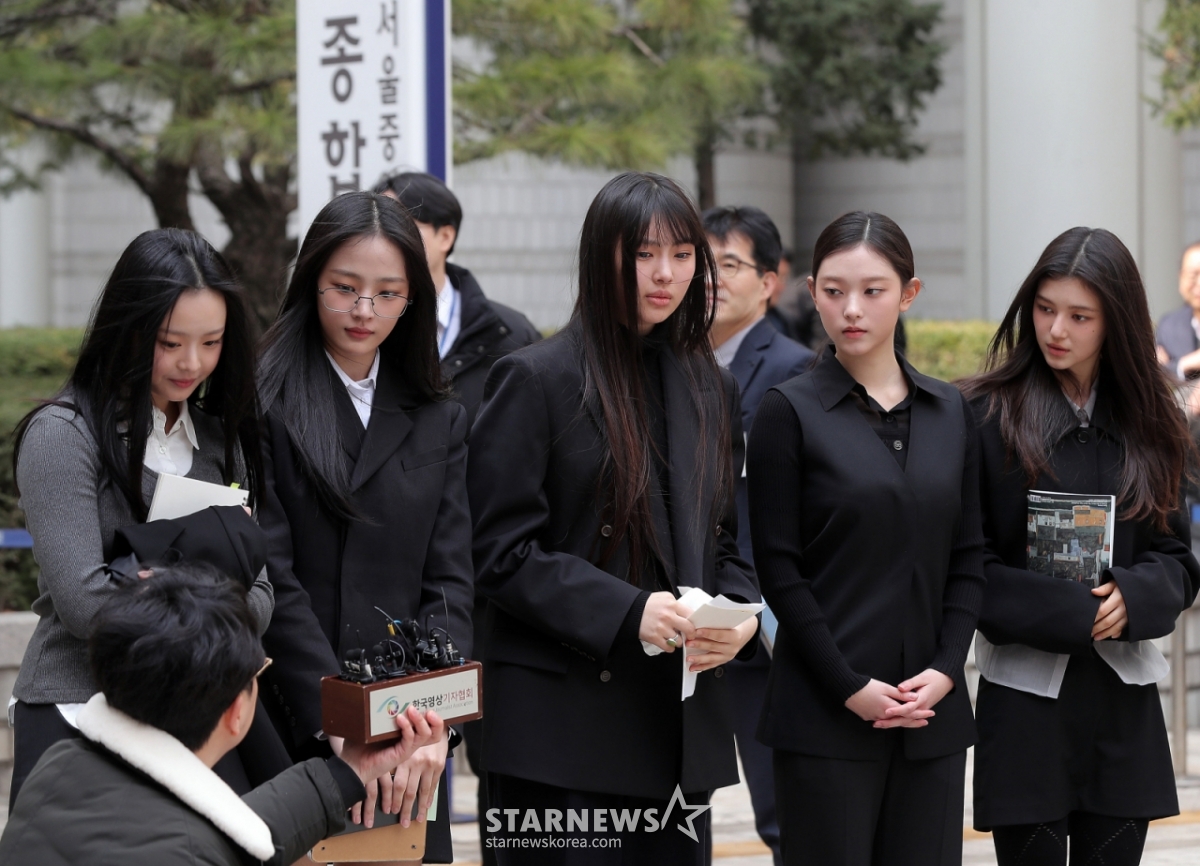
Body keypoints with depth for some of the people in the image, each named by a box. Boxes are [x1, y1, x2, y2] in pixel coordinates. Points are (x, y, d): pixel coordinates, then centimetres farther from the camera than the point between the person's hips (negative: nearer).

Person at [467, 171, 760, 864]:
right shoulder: (535, 380, -4)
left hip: (685, 722, 6)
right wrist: (628, 612, -19)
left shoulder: (712, 391, 15)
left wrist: (741, 618, -4)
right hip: (565, 722, -5)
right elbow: (503, 554, -9)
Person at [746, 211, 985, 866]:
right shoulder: (789, 412, -2)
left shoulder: (948, 412, 11)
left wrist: (945, 670, -4)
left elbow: (967, 560, 10)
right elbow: (779, 569, -5)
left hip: (933, 710, 4)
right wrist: (850, 687, -12)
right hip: (825, 714, -4)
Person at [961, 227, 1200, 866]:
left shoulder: (1147, 423, 10)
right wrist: (1073, 613, -15)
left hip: (1125, 699, 4)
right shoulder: (987, 416, -4)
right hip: (1028, 692, -4)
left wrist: (1132, 597, -12)